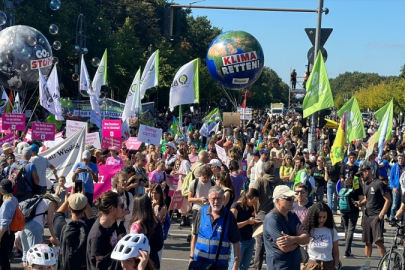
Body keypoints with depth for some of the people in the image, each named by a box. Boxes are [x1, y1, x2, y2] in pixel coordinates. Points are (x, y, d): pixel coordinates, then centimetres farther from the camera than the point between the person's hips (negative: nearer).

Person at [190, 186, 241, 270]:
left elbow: (236, 243, -5)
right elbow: (195, 236, 8)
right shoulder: (201, 212, 0)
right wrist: (191, 257, 5)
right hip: (199, 261, 2)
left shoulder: (229, 217, -7)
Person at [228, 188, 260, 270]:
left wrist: (255, 222, 0)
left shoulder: (251, 208, 10)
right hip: (239, 241, -7)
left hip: (250, 240, 7)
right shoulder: (236, 206, -11)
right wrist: (247, 221, -20)